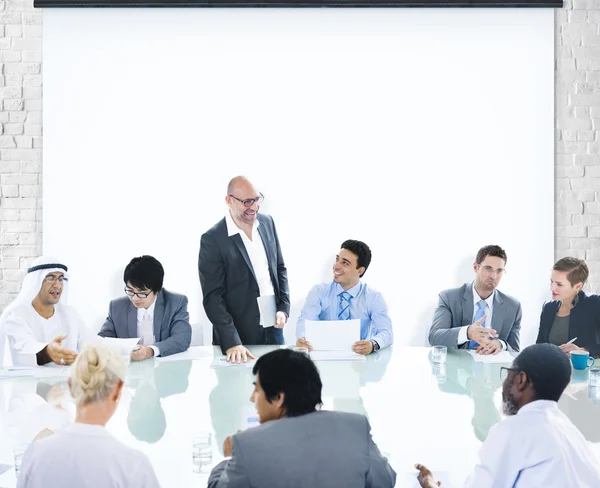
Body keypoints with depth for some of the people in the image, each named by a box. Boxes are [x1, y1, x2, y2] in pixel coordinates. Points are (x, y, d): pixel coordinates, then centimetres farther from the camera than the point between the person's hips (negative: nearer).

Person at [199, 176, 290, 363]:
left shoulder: (267, 223, 3)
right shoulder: (212, 239, -14)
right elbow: (213, 296, -16)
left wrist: (284, 308, 1)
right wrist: (231, 343, -24)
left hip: (273, 330, 5)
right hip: (239, 336, -5)